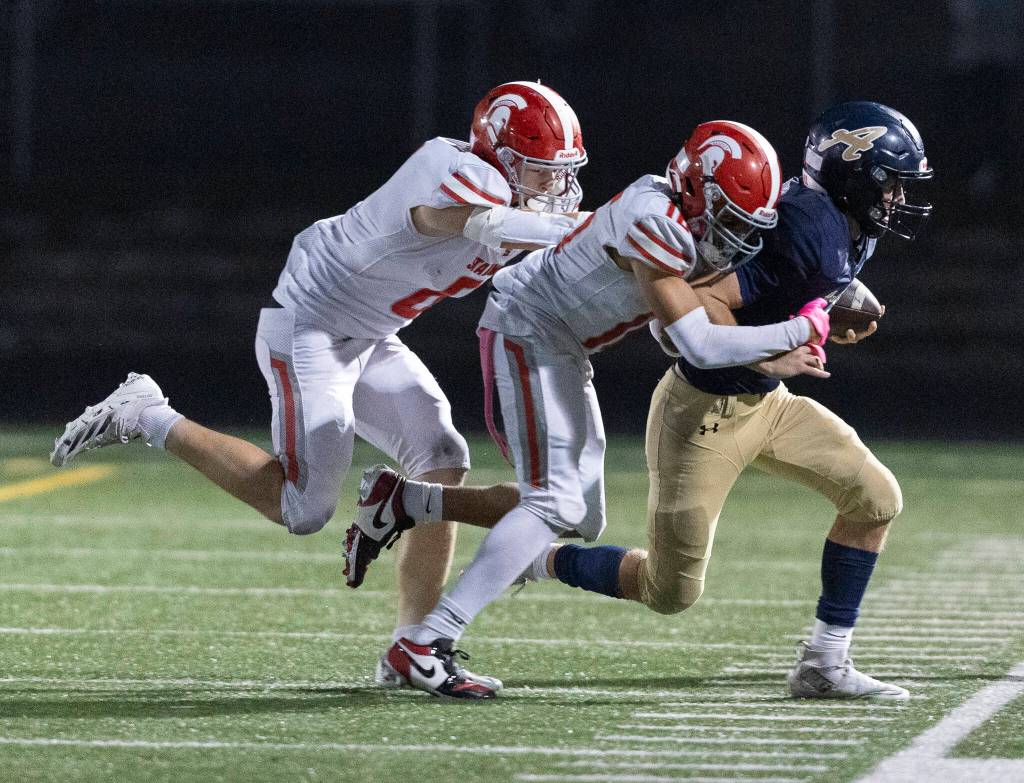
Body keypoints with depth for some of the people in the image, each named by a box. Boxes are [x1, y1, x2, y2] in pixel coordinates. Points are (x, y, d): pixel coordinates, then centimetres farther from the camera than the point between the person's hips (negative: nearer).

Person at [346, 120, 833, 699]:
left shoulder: (696, 225, 1)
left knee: (581, 519, 9)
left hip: (564, 352, 10)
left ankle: (400, 501, 16)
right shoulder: (654, 223, -28)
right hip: (527, 331, -10)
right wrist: (802, 331, -22)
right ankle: (426, 646, -20)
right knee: (554, 504, -19)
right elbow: (700, 347, -29)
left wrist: (768, 360, -3)